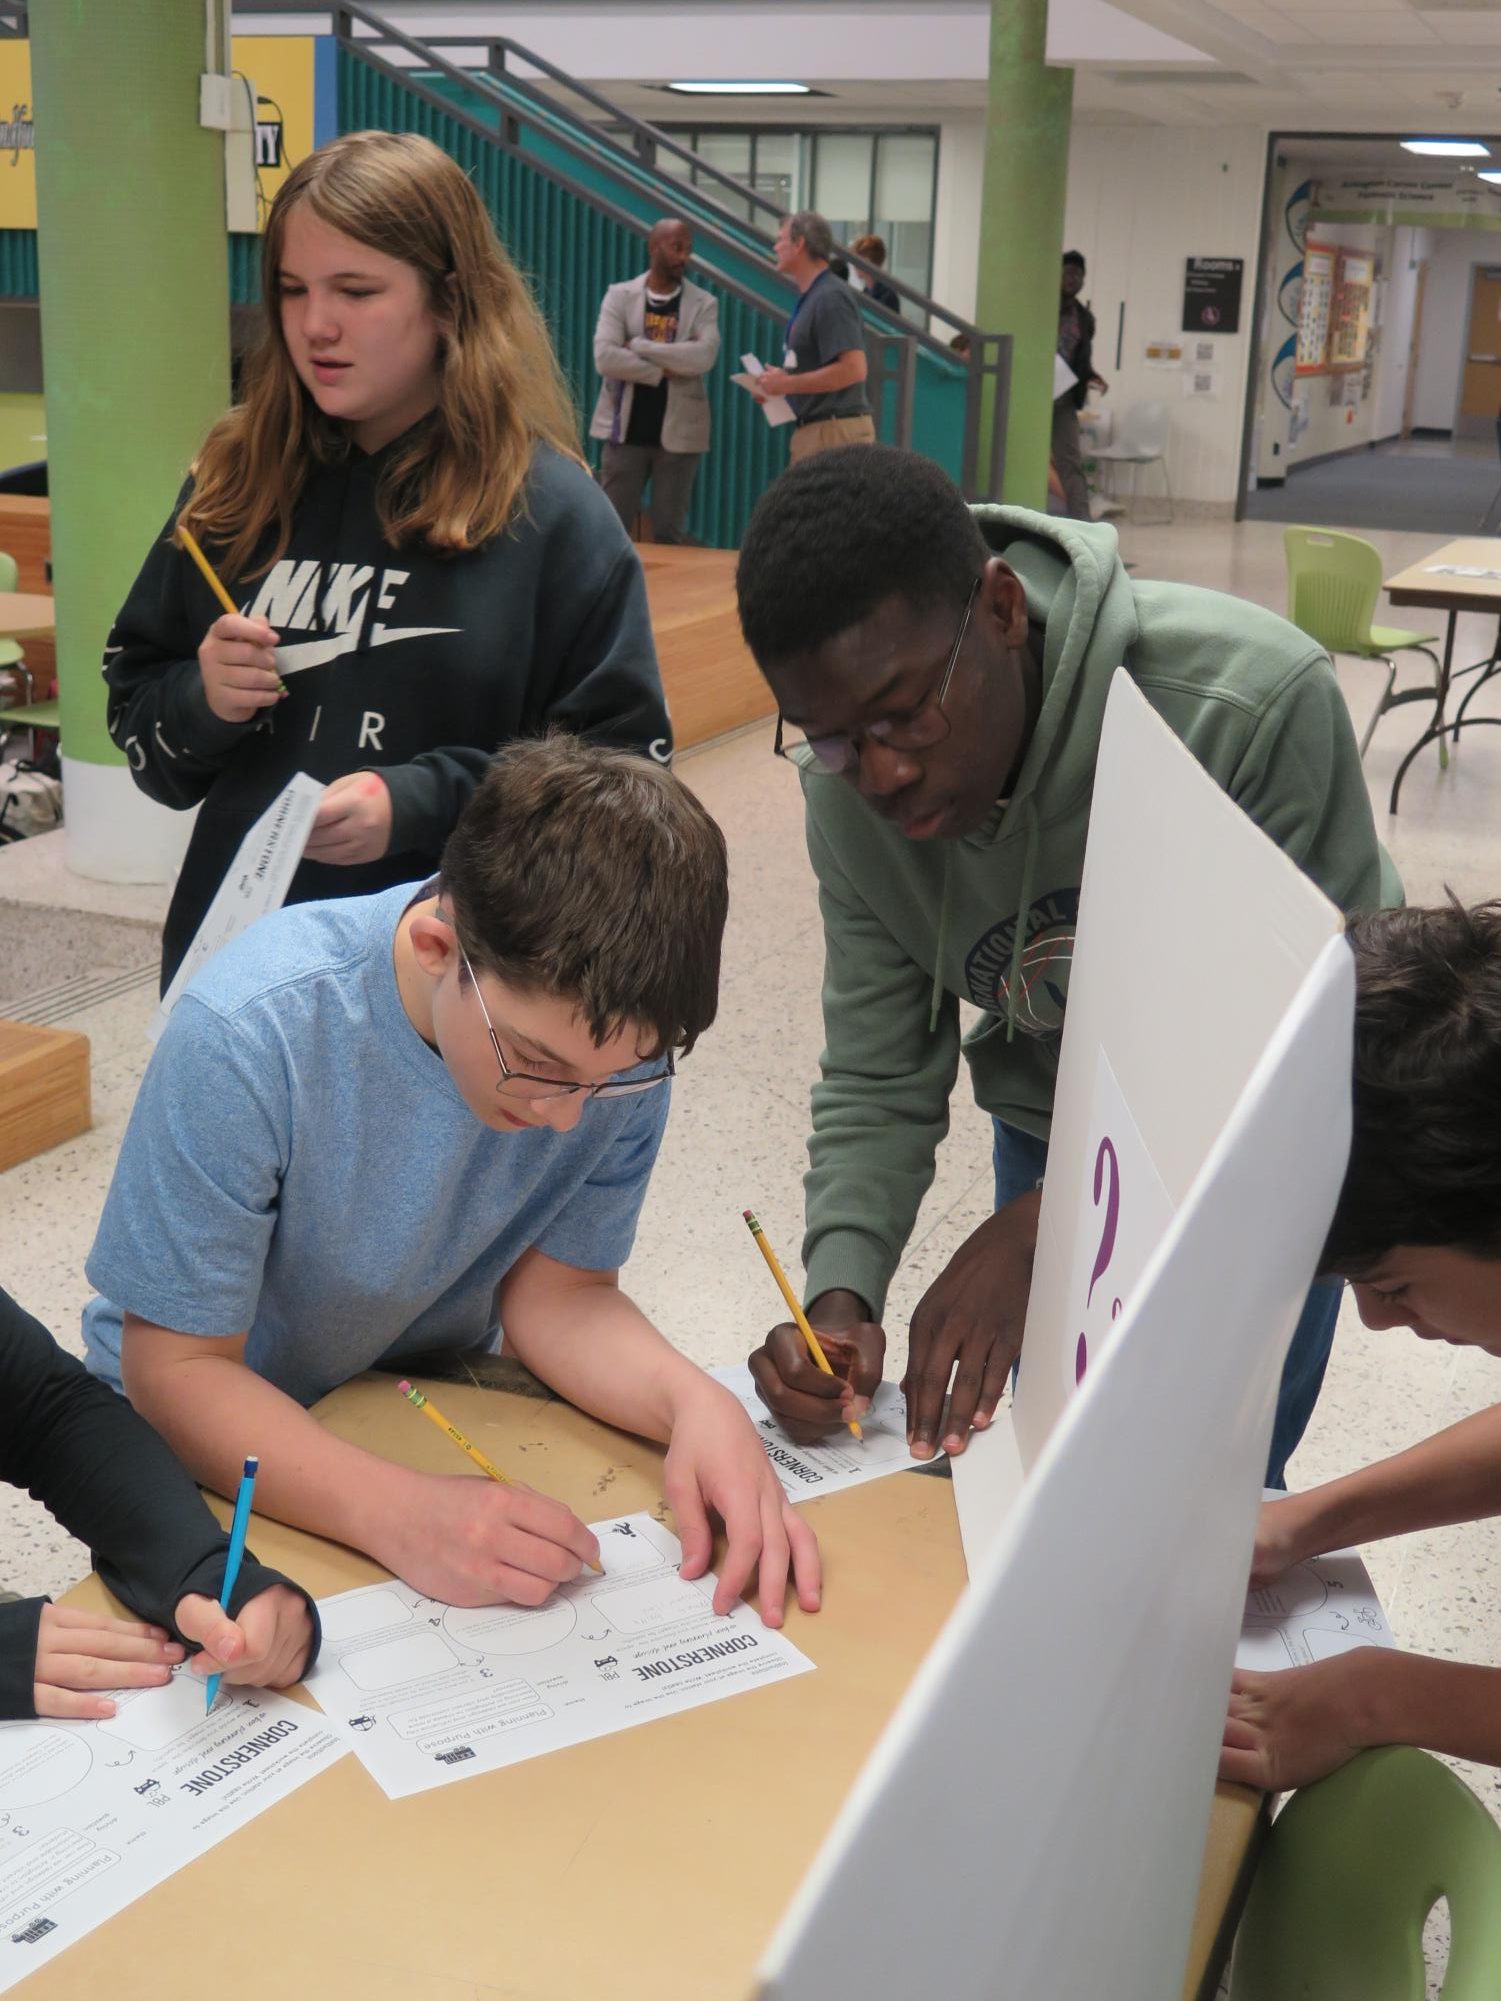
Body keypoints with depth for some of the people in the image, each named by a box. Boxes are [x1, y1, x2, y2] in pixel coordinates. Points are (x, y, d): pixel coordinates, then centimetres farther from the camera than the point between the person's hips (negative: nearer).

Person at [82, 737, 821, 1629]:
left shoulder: (614, 1034, -20)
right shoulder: (248, 1034, -31)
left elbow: (555, 1292, -10)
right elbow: (176, 1367, -24)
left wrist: (694, 1398, -30)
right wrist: (399, 1512, -39)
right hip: (221, 1438, -3)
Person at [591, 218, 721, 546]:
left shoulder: (704, 303, 2)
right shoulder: (620, 296, 1)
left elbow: (704, 357, -16)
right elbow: (605, 358, -12)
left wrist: (638, 346, -15)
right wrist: (664, 370, -14)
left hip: (679, 433, 0)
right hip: (626, 430, 0)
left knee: (670, 532, 6)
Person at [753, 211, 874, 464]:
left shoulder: (831, 298, -15)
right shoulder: (810, 297, 15)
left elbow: (852, 369, -23)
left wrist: (787, 383, -18)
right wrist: (778, 384, 8)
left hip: (834, 431, -10)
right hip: (815, 429, 10)